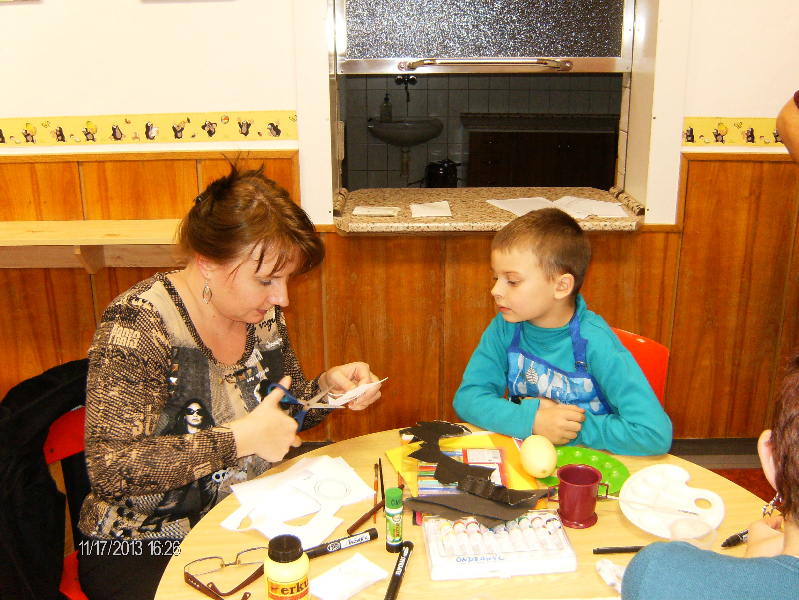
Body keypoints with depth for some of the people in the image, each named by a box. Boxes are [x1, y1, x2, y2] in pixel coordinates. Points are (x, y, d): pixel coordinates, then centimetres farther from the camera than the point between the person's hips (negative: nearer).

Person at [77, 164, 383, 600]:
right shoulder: (137, 323, -21)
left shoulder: (262, 313, -1)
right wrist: (239, 440, -29)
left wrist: (328, 387, -8)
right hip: (144, 549, -6)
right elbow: (109, 469, -26)